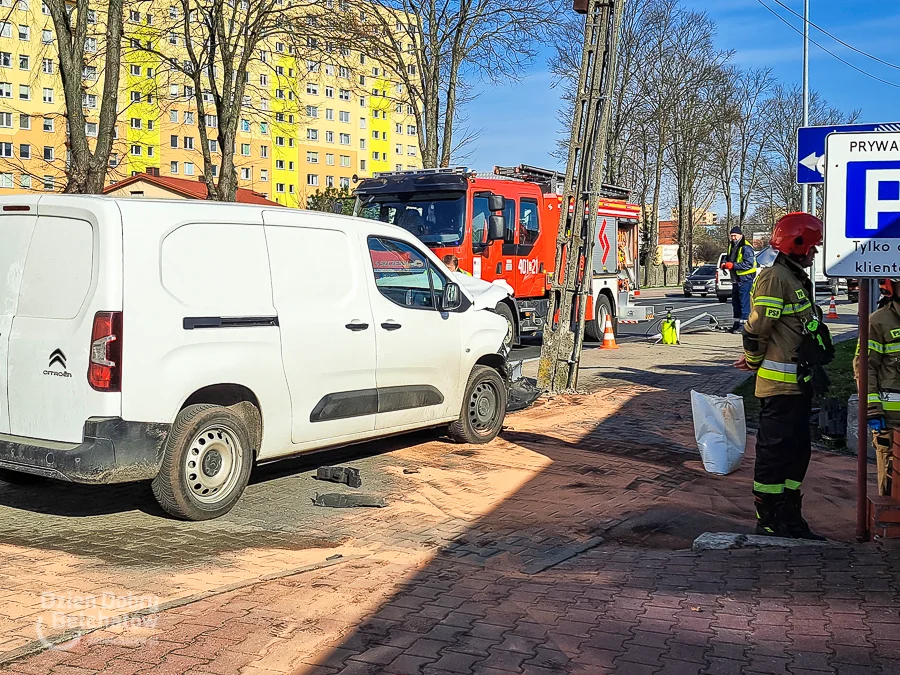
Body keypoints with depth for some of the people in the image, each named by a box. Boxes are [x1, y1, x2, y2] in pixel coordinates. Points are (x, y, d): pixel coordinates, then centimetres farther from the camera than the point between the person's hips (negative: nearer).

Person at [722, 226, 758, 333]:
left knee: (745, 302, -10)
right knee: (735, 302, 16)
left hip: (745, 279, -10)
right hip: (736, 279, 10)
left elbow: (748, 264, -23)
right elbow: (728, 257, 26)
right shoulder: (732, 246, 14)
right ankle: (736, 323, 26)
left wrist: (732, 265, -24)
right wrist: (724, 263, 3)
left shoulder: (746, 248, -16)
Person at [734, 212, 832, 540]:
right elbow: (756, 330, -17)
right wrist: (754, 362, -1)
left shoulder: (797, 279, 18)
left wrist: (754, 358, 16)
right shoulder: (775, 278, -15)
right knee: (774, 451, -2)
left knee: (797, 451, 14)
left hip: (799, 383, 10)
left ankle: (790, 518, 24)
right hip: (780, 384, -10)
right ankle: (768, 522, 6)